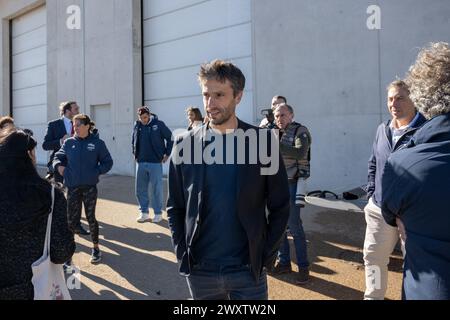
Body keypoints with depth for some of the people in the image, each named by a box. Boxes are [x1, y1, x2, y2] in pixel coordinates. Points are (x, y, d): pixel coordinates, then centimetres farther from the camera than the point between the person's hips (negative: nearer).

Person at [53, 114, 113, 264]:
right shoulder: (69, 143, 3)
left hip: (90, 186, -1)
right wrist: (59, 165, -10)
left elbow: (108, 162, 2)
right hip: (72, 187, 1)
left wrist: (97, 171, -12)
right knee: (71, 219, 1)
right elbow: (58, 157, 11)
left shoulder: (97, 143, -2)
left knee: (90, 218, 9)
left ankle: (96, 248, 27)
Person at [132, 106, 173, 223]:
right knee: (140, 189, 9)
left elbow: (170, 138, -2)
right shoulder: (137, 125, 4)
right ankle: (144, 212, 23)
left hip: (155, 162, -4)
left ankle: (158, 213, 15)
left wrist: (167, 154, -2)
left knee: (156, 189, 2)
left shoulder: (158, 124, -8)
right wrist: (135, 154, 13)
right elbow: (133, 142, 20)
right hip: (140, 163, 4)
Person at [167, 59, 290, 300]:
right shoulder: (185, 145, -2)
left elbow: (280, 206, -1)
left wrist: (266, 256, -4)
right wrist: (182, 253, -1)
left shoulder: (263, 142, -6)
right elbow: (175, 207, 5)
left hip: (248, 271, -1)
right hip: (199, 271, 2)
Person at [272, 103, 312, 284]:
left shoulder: (300, 131, -4)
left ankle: (303, 267, 12)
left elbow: (301, 153, -23)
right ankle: (284, 262, 26)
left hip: (292, 184, -6)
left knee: (295, 227, -2)